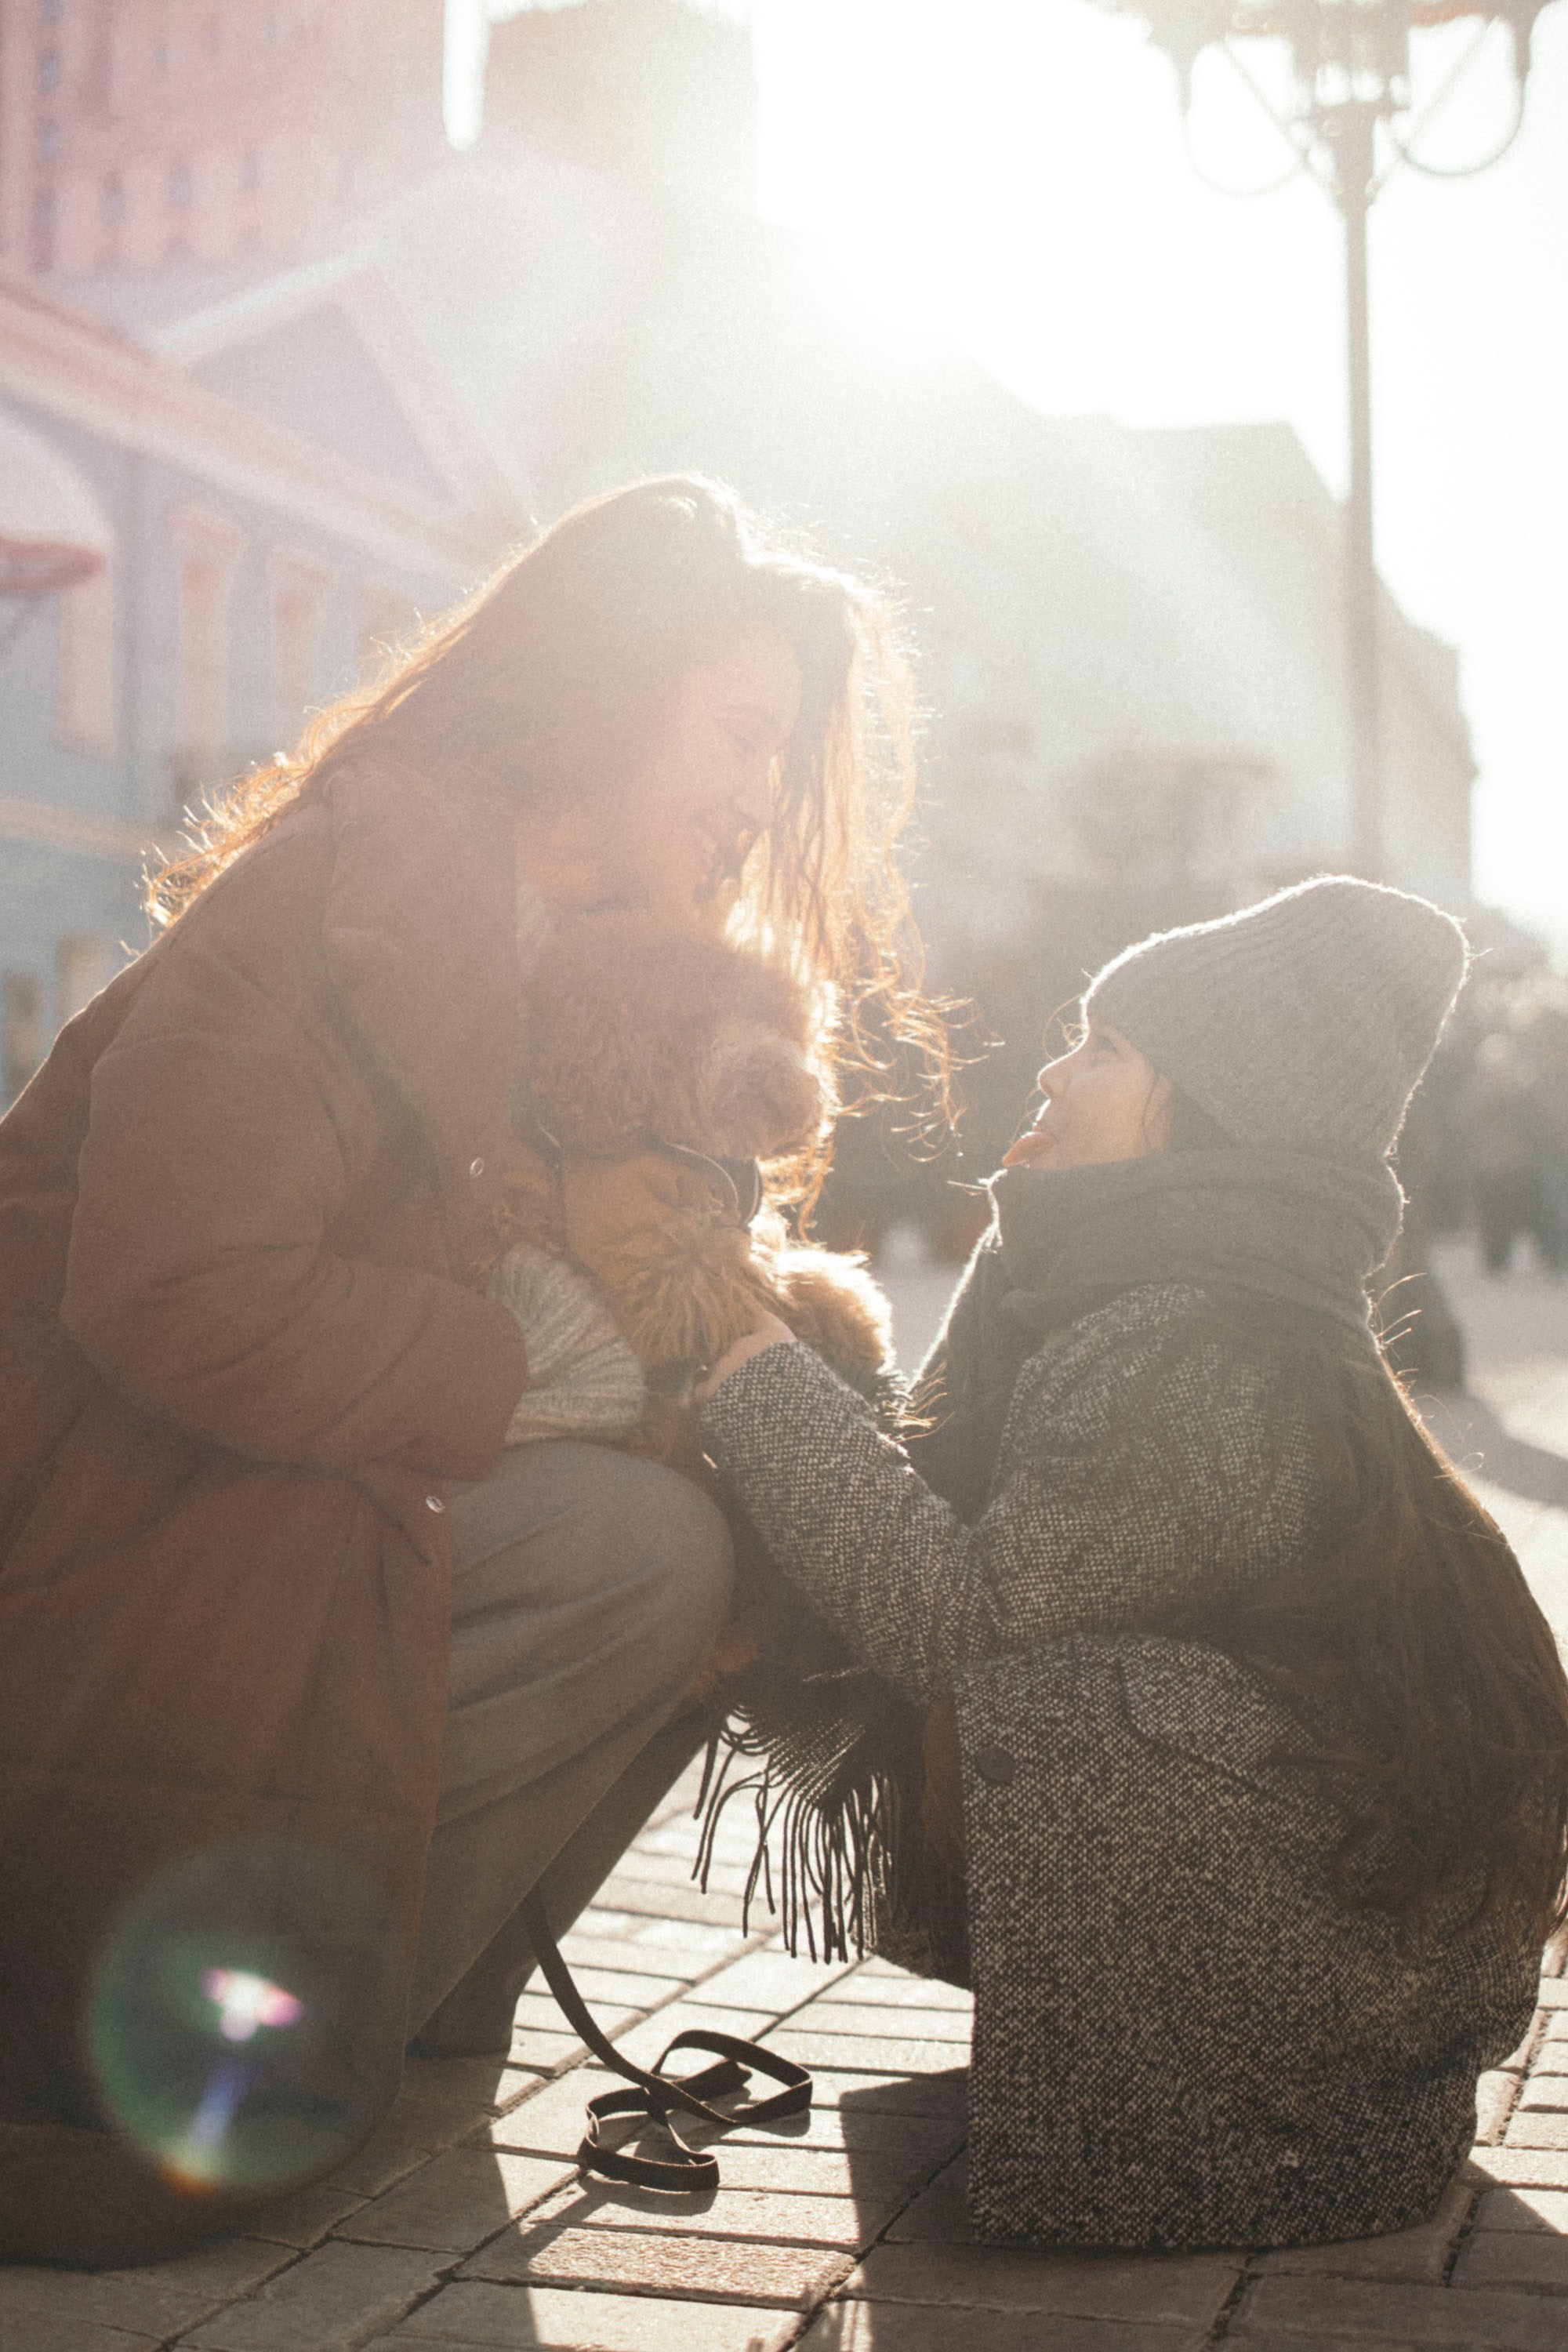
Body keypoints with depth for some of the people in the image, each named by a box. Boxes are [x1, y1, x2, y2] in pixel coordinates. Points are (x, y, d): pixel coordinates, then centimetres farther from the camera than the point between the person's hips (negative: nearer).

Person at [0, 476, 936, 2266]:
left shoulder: (537, 929, 17)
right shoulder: (376, 874, -15)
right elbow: (170, 1293, -25)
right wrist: (518, 1370, -15)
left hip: (234, 1513, 10)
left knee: (682, 1545, 3)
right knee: (644, 1554, -21)